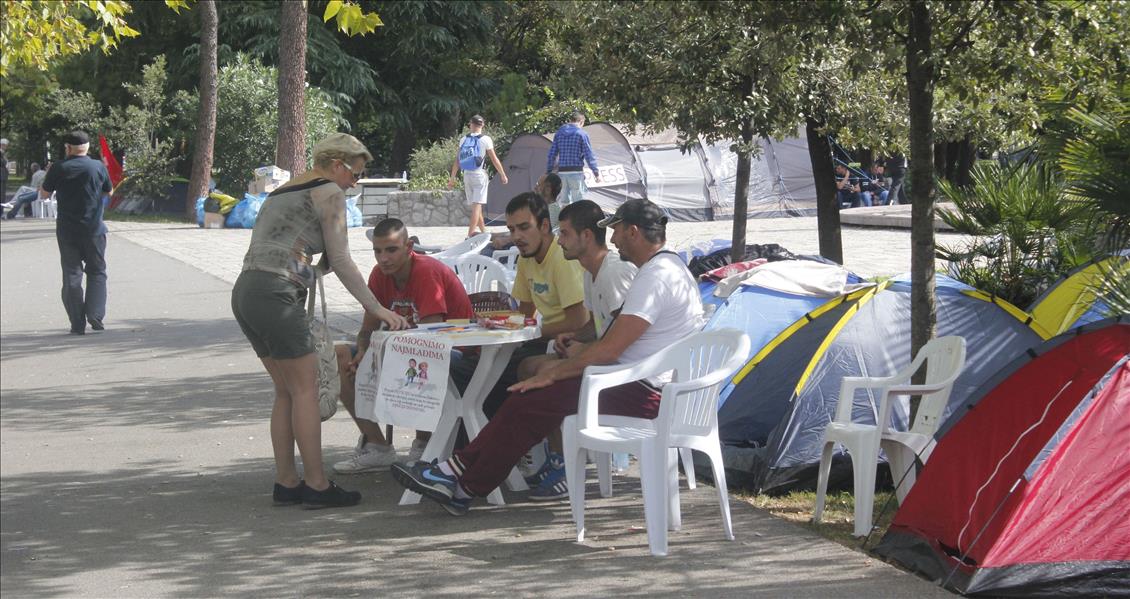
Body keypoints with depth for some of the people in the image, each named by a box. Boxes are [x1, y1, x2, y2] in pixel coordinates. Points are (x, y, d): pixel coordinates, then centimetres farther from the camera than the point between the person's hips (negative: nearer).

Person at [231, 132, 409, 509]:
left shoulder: (284, 191, 25)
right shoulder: (329, 193, -1)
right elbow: (340, 260, -4)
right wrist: (377, 309, -3)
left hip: (245, 292, 9)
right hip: (275, 296, -9)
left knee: (286, 391, 13)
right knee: (305, 388, -3)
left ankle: (286, 483, 14)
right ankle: (317, 485, -2)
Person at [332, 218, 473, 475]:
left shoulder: (428, 272, -22)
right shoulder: (380, 275, 0)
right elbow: (368, 330, 7)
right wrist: (363, 353, -18)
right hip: (411, 350, 8)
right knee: (339, 359, -5)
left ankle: (425, 444, -9)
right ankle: (377, 446, -4)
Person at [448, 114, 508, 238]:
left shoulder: (463, 140, 6)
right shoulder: (485, 140, -5)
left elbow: (457, 160, 6)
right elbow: (494, 159, -4)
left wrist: (452, 178, 10)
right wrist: (503, 175, 6)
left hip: (467, 175, 5)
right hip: (479, 175, -5)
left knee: (475, 206, 14)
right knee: (477, 206, -9)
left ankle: (484, 232, 26)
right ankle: (470, 236, -19)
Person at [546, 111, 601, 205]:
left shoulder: (559, 133, 10)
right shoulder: (582, 134, -5)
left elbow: (551, 155, 9)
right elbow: (589, 155, -7)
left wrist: (548, 172, 15)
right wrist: (596, 173, -1)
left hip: (562, 172, 5)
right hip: (576, 172, -5)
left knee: (565, 203, 10)